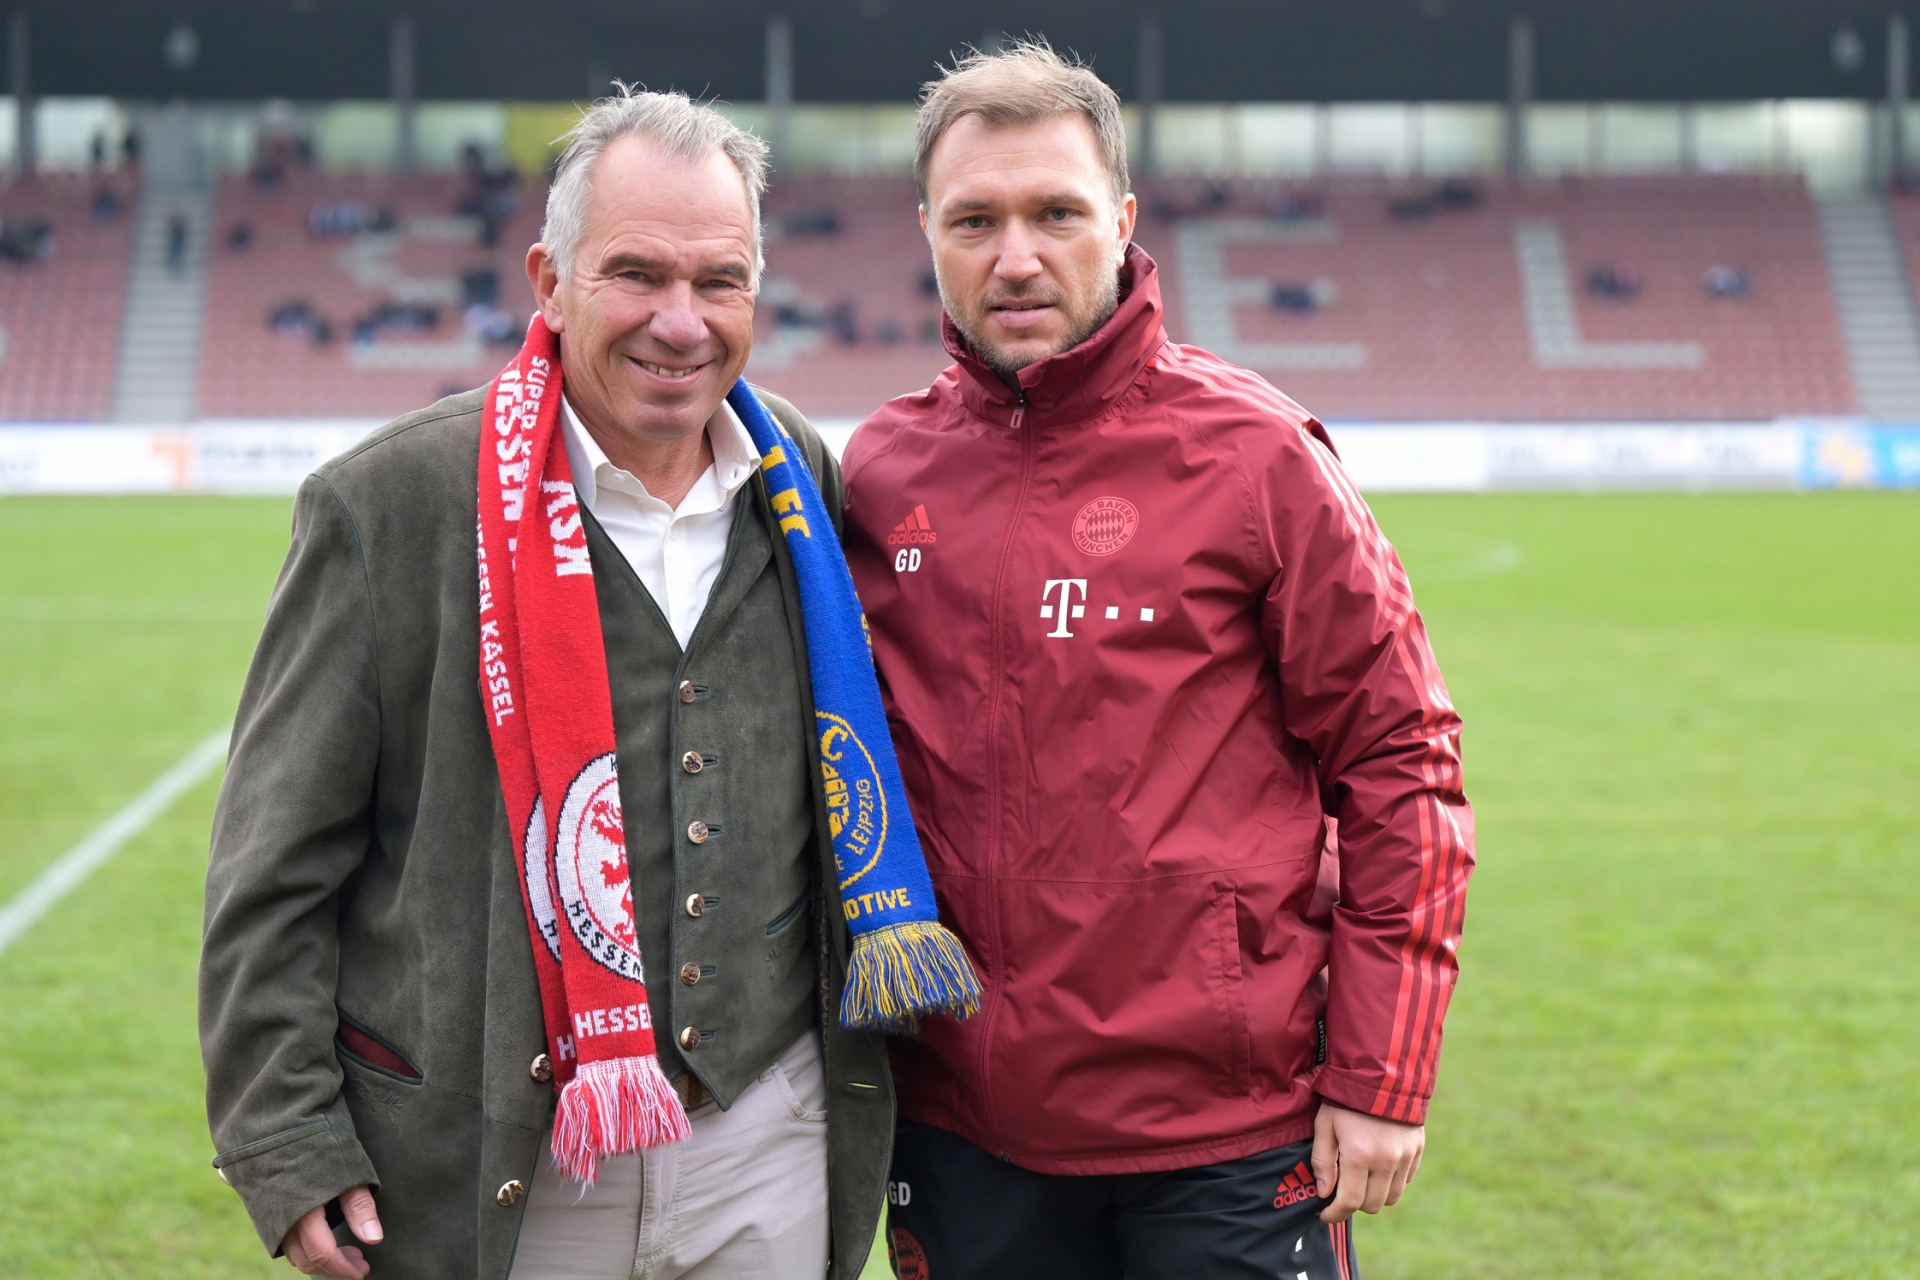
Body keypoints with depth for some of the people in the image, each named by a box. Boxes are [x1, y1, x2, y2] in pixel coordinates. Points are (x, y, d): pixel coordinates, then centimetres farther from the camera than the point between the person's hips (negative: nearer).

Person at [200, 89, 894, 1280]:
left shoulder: (807, 486, 5)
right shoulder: (387, 504, -8)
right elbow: (274, 867, -5)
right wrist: (289, 1154, -9)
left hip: (771, 1153, 4)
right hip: (488, 1178, -3)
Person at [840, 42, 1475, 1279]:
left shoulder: (1255, 456, -5)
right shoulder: (879, 471, 4)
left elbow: (1400, 764, -4)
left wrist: (1381, 1077, -7)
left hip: (1230, 1139, -3)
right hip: (964, 1130, 3)